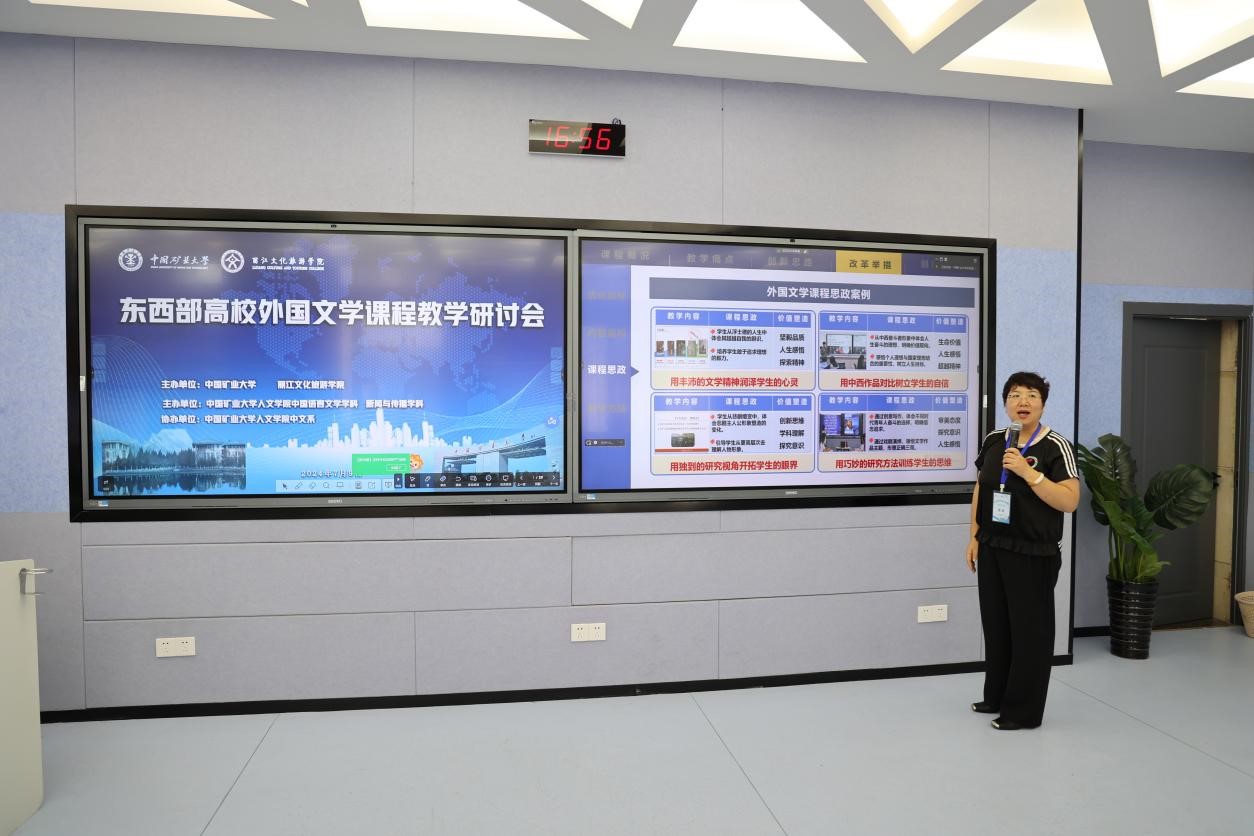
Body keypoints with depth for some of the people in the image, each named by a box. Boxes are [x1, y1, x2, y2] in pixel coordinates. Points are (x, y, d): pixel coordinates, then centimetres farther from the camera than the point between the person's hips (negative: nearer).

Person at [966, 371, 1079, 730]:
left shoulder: (1055, 446, -11)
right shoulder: (993, 441, 6)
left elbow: (1070, 501, -19)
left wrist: (1028, 472, -25)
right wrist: (974, 537, 11)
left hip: (1034, 554, -6)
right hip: (993, 549, 6)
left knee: (1029, 629, 4)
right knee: (995, 623, 15)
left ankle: (1024, 711, 18)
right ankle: (996, 697, 31)